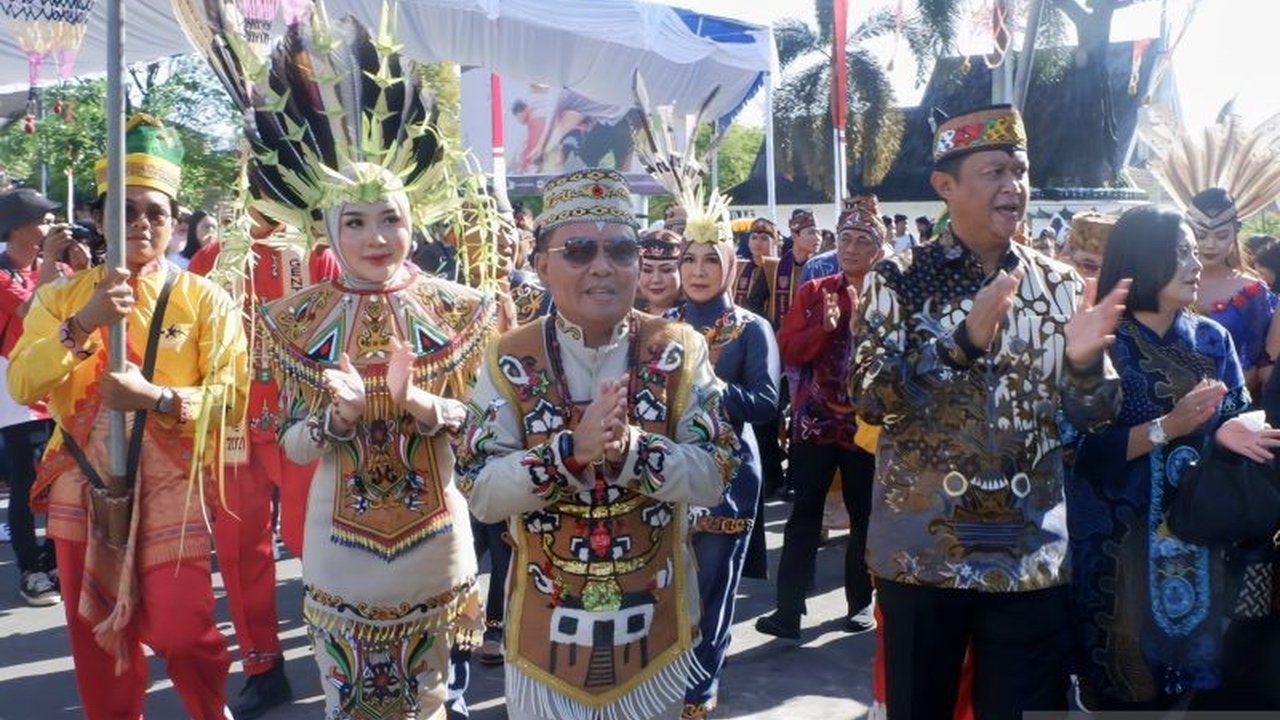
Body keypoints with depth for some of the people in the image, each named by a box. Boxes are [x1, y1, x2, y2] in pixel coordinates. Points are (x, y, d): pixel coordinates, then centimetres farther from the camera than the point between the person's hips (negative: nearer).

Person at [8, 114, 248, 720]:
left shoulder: (206, 299, -2)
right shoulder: (63, 296, 6)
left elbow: (230, 395, -10)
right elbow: (20, 385, -6)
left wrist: (156, 398, -24)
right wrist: (82, 324, -19)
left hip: (170, 484, -3)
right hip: (84, 483, 3)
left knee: (177, 631, -5)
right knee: (97, 638, 13)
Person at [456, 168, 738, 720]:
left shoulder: (678, 350, -7)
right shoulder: (510, 361, -7)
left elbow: (712, 479, -13)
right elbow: (480, 494, -12)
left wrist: (630, 446, -30)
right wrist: (571, 448, -28)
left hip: (655, 617, 1)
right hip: (546, 622, 0)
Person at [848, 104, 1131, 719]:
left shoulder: (1058, 283, 5)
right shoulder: (899, 280, -4)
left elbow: (1092, 417, 5)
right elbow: (867, 397, -15)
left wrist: (1084, 360, -16)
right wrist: (965, 340, -27)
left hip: (1032, 556, 3)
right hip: (921, 552, -2)